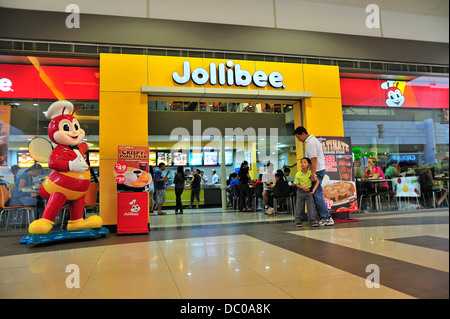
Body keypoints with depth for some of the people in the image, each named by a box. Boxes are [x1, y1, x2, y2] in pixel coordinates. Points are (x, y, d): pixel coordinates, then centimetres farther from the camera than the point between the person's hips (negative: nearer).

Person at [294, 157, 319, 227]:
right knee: (299, 207, 6)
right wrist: (303, 187, -15)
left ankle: (313, 221, 2)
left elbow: (317, 181, -6)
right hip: (300, 192, 1)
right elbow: (297, 184, 1)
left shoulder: (311, 173, -7)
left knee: (311, 206, -4)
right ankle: (299, 221, 16)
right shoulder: (298, 174, -3)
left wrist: (314, 189, -20)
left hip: (309, 192, -1)